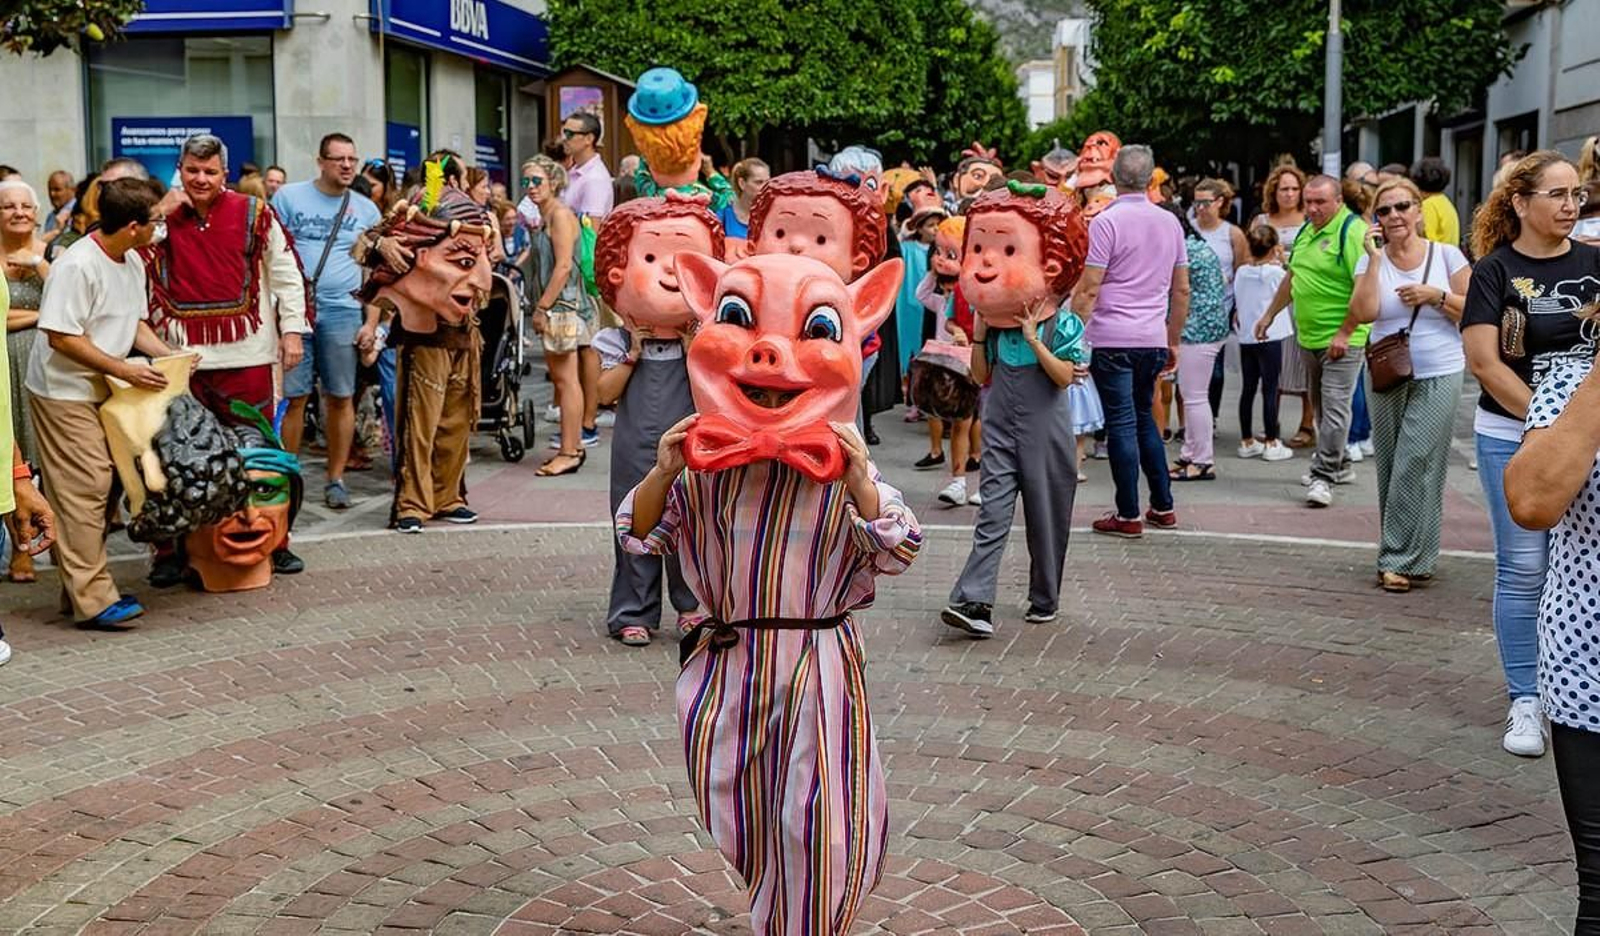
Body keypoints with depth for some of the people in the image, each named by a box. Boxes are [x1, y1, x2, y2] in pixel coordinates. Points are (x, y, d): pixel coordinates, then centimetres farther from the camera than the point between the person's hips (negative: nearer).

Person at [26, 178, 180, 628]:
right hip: (64, 392, -9)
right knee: (84, 489, -9)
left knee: (98, 488, 11)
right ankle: (91, 599, -6)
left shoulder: (132, 262, 7)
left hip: (100, 390, 9)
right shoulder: (77, 266, -21)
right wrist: (124, 370, -23)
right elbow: (61, 337, -23)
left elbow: (135, 322, 16)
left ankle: (83, 586, 21)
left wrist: (169, 355, -1)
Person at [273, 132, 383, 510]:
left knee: (340, 398, 4)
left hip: (342, 312, 2)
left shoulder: (366, 209, 10)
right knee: (292, 398, -2)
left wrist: (372, 322, 2)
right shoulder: (289, 197, 5)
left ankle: (336, 479, 14)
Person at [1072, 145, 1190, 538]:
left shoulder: (1107, 221, -9)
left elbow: (1089, 289, -13)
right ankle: (1163, 506, 21)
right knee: (1144, 418, 19)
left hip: (1112, 339, -6)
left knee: (1122, 424, -1)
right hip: (1154, 339, 6)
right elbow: (1182, 290, 14)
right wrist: (1173, 341, 22)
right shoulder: (1170, 222, 10)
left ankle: (1128, 516, 3)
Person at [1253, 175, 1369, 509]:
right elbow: (1293, 277, 25)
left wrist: (1344, 333, -21)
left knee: (1334, 407, -8)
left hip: (1341, 340, -9)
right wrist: (1269, 315, 27)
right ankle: (1340, 465, 29)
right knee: (1321, 405, 16)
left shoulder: (1353, 231, -14)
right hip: (1308, 337, 9)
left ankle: (1323, 476, -5)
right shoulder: (1307, 231, 13)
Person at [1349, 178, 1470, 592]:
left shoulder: (1447, 255, 1)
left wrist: (1435, 296, -12)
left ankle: (1402, 559, -5)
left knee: (1415, 466, -10)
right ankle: (1407, 554, 18)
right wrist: (1376, 258, -12)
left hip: (1438, 376, -3)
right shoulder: (1371, 260, 5)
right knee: (1390, 468, 5)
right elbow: (1363, 312, -11)